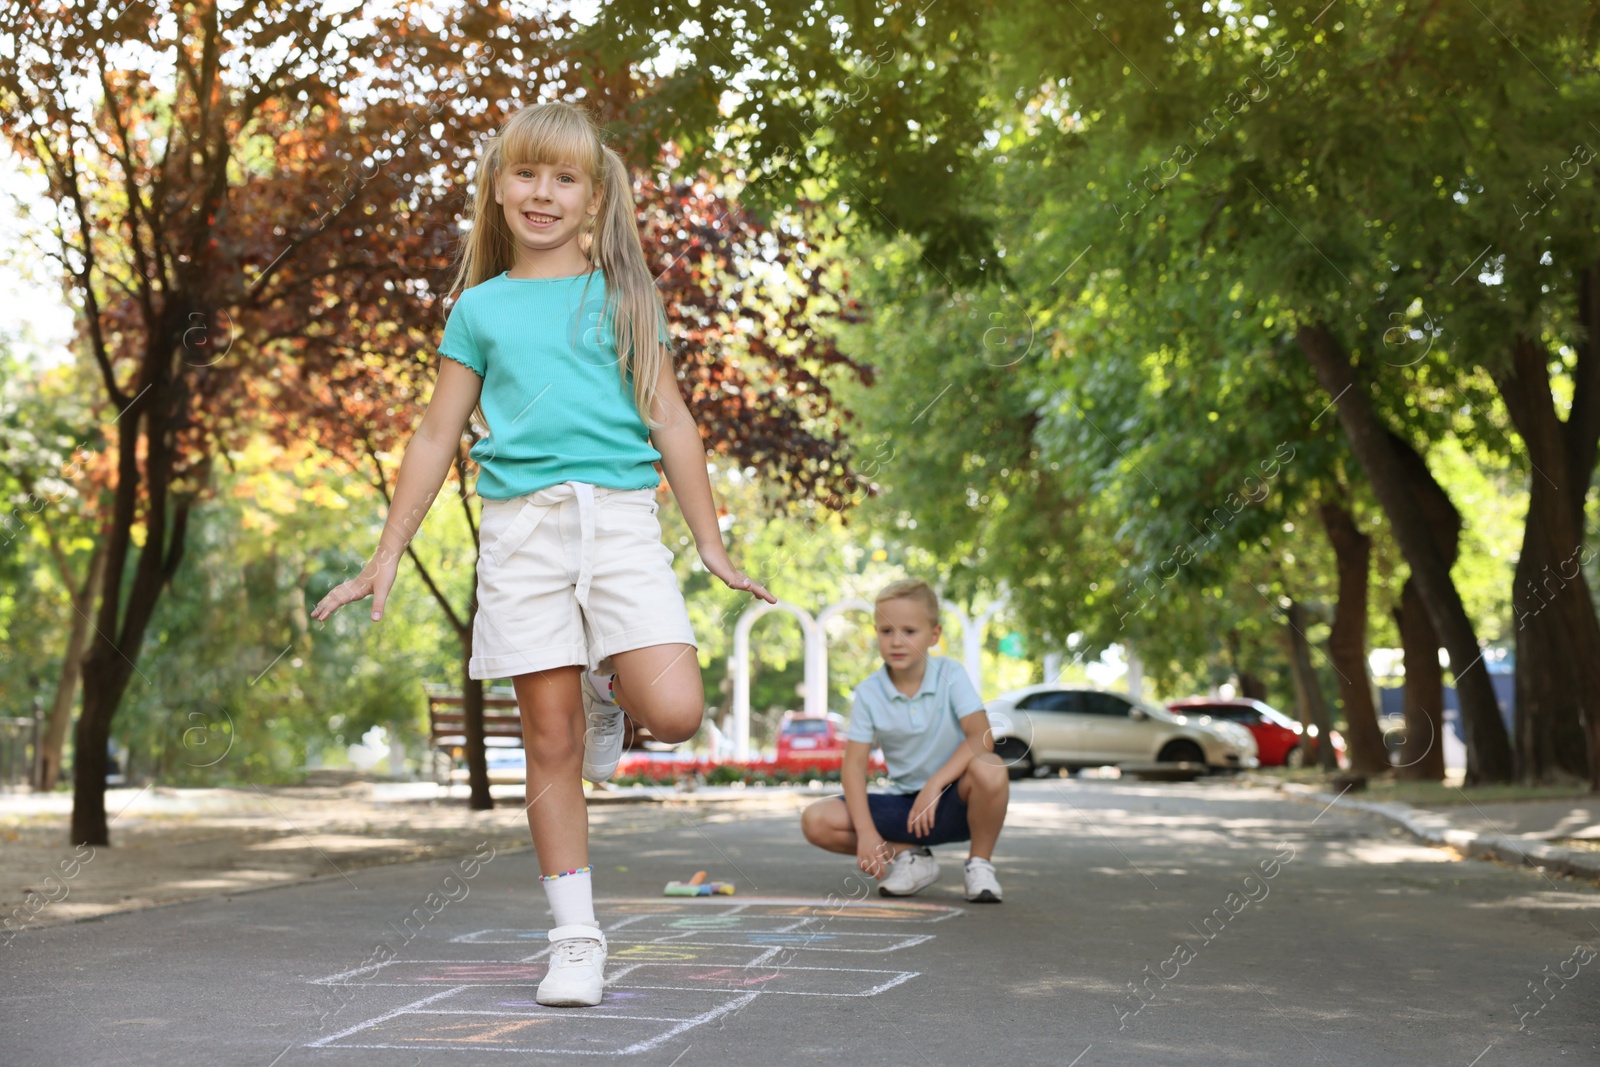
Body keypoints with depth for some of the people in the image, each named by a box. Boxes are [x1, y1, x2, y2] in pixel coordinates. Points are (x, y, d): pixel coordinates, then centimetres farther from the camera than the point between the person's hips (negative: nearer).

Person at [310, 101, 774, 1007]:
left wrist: (711, 542, 8)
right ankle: (577, 940, 8)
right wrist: (387, 557, 12)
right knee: (550, 740, -1)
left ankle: (609, 687, 19)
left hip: (621, 516, 0)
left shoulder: (622, 296, 12)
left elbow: (671, 423, 12)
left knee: (675, 711, -17)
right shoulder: (481, 309, 13)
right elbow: (437, 437, 16)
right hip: (521, 523, 0)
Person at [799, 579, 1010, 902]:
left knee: (988, 769, -37)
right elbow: (854, 764, -9)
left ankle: (980, 864, -11)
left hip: (953, 798, -2)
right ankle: (911, 857, 1)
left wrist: (934, 785, -30)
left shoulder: (950, 675, -9)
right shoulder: (868, 694, -4)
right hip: (904, 803, 3)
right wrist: (866, 832, -22)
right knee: (816, 821, -17)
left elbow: (982, 738, -21)